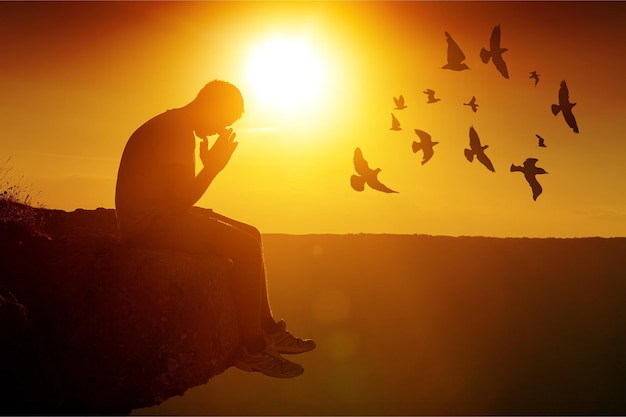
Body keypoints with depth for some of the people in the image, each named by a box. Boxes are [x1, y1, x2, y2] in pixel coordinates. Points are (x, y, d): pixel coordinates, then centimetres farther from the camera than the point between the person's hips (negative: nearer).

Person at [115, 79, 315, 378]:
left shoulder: (175, 126, 16)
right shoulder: (176, 130, -17)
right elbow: (178, 202, -24)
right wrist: (213, 167, -13)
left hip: (160, 217, 11)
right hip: (149, 226, -11)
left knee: (250, 236, 10)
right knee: (246, 248, -16)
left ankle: (267, 328, 13)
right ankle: (252, 348, -8)